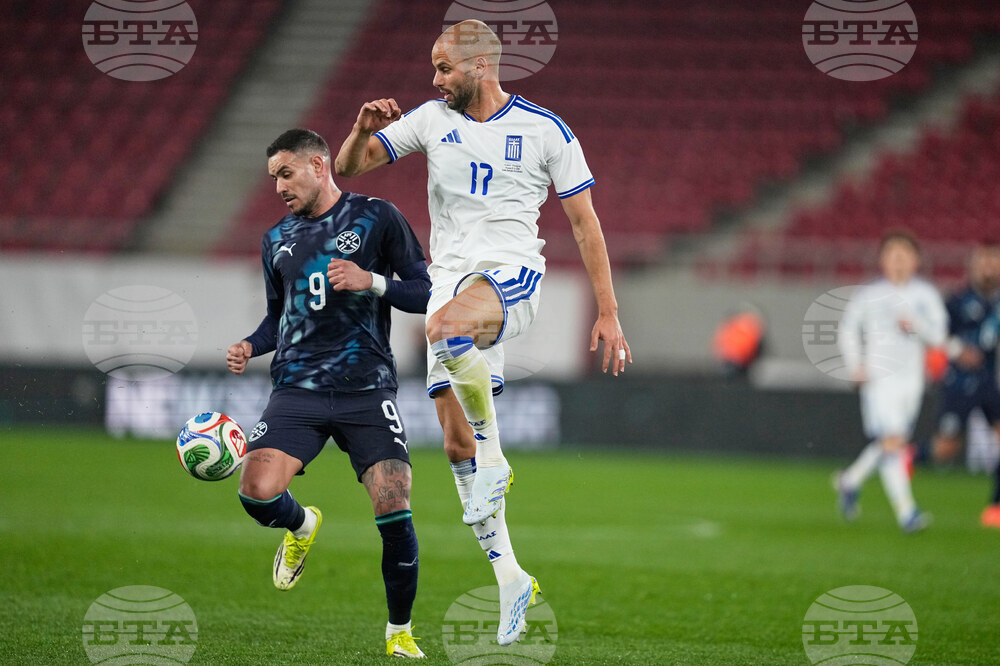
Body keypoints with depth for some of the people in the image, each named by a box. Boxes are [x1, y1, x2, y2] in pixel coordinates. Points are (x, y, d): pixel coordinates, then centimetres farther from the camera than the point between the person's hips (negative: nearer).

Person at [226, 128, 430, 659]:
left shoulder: (376, 217, 3)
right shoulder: (276, 240, 16)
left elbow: (425, 293, 2)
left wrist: (373, 282, -15)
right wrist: (250, 346, 5)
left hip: (367, 389, -3)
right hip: (297, 390, 3)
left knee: (394, 514, -13)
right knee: (257, 492, -20)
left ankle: (400, 631, 9)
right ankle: (301, 526, 18)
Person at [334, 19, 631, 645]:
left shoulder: (544, 129, 0)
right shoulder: (433, 119, 10)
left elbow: (585, 222, 3)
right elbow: (349, 166, 12)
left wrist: (609, 312, 0)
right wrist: (363, 129, -11)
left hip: (512, 275, -5)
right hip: (449, 282, 5)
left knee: (445, 324, -39)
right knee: (457, 443, 1)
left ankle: (495, 461, -23)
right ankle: (510, 577, 11)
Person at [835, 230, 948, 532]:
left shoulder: (926, 295, 4)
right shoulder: (868, 295, -3)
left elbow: (938, 336, -1)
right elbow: (848, 329, 9)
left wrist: (917, 325, -20)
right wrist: (855, 365, -3)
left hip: (911, 379, 4)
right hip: (878, 379, -4)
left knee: (894, 443, 12)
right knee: (891, 442, -15)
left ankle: (851, 480, 36)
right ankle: (905, 510, -15)